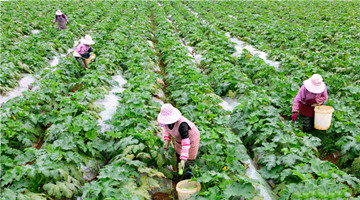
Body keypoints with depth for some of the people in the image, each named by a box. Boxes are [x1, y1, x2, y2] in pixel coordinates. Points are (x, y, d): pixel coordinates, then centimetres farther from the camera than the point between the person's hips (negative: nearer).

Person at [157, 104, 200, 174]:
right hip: (180, 137, 7)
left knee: (189, 163, 5)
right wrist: (167, 140, -9)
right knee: (178, 157, 25)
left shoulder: (182, 124, -45)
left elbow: (186, 142, -45)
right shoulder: (167, 118, -25)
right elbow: (166, 126, -1)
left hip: (191, 139, -7)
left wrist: (183, 159, -48)